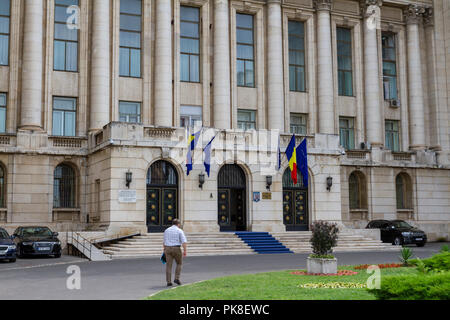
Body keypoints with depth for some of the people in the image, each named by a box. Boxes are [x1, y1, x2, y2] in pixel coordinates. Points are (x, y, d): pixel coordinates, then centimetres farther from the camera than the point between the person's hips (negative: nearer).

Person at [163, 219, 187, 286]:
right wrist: (185, 251, -16)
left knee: (169, 265, 4)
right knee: (179, 263, 15)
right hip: (176, 249, -3)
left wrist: (164, 251, 23)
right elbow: (184, 241, -14)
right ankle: (177, 278, 5)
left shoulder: (166, 231, 11)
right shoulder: (180, 231, -3)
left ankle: (169, 282, 0)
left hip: (168, 249, 3)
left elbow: (164, 242, 17)